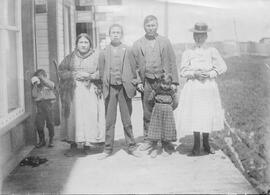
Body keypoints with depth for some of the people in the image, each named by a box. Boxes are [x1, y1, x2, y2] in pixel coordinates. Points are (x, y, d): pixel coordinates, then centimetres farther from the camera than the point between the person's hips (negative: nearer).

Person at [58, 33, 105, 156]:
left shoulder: (96, 57, 6)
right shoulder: (70, 57, 12)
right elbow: (61, 71, 8)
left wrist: (89, 75, -13)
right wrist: (73, 74, -7)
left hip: (90, 91, -1)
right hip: (74, 92, 1)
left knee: (89, 117, -6)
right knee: (73, 116, -3)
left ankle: (87, 144, 6)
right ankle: (73, 144, 3)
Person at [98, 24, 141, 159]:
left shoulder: (128, 51, 3)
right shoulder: (104, 53, 6)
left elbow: (134, 70, 5)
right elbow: (101, 73, 10)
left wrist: (133, 85, 0)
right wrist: (105, 85, 3)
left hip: (124, 88, -1)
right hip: (110, 88, 1)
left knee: (127, 120, 7)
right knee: (109, 121, 5)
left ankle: (131, 147, 18)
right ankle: (108, 149, 13)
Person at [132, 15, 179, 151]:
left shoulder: (165, 42, 9)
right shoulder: (137, 44, 9)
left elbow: (172, 62, 6)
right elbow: (135, 66, 9)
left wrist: (173, 82, -2)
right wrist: (138, 82, -2)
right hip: (147, 83, 1)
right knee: (147, 113, 5)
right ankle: (148, 140, 16)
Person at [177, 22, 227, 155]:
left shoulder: (212, 51, 5)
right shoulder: (188, 53, 4)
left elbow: (222, 67, 4)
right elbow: (183, 71, 3)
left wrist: (209, 74, -9)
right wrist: (195, 73, -14)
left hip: (209, 87, 1)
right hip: (193, 88, 0)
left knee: (208, 114, 3)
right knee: (194, 115, -1)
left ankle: (206, 142, 23)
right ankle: (196, 144, 15)